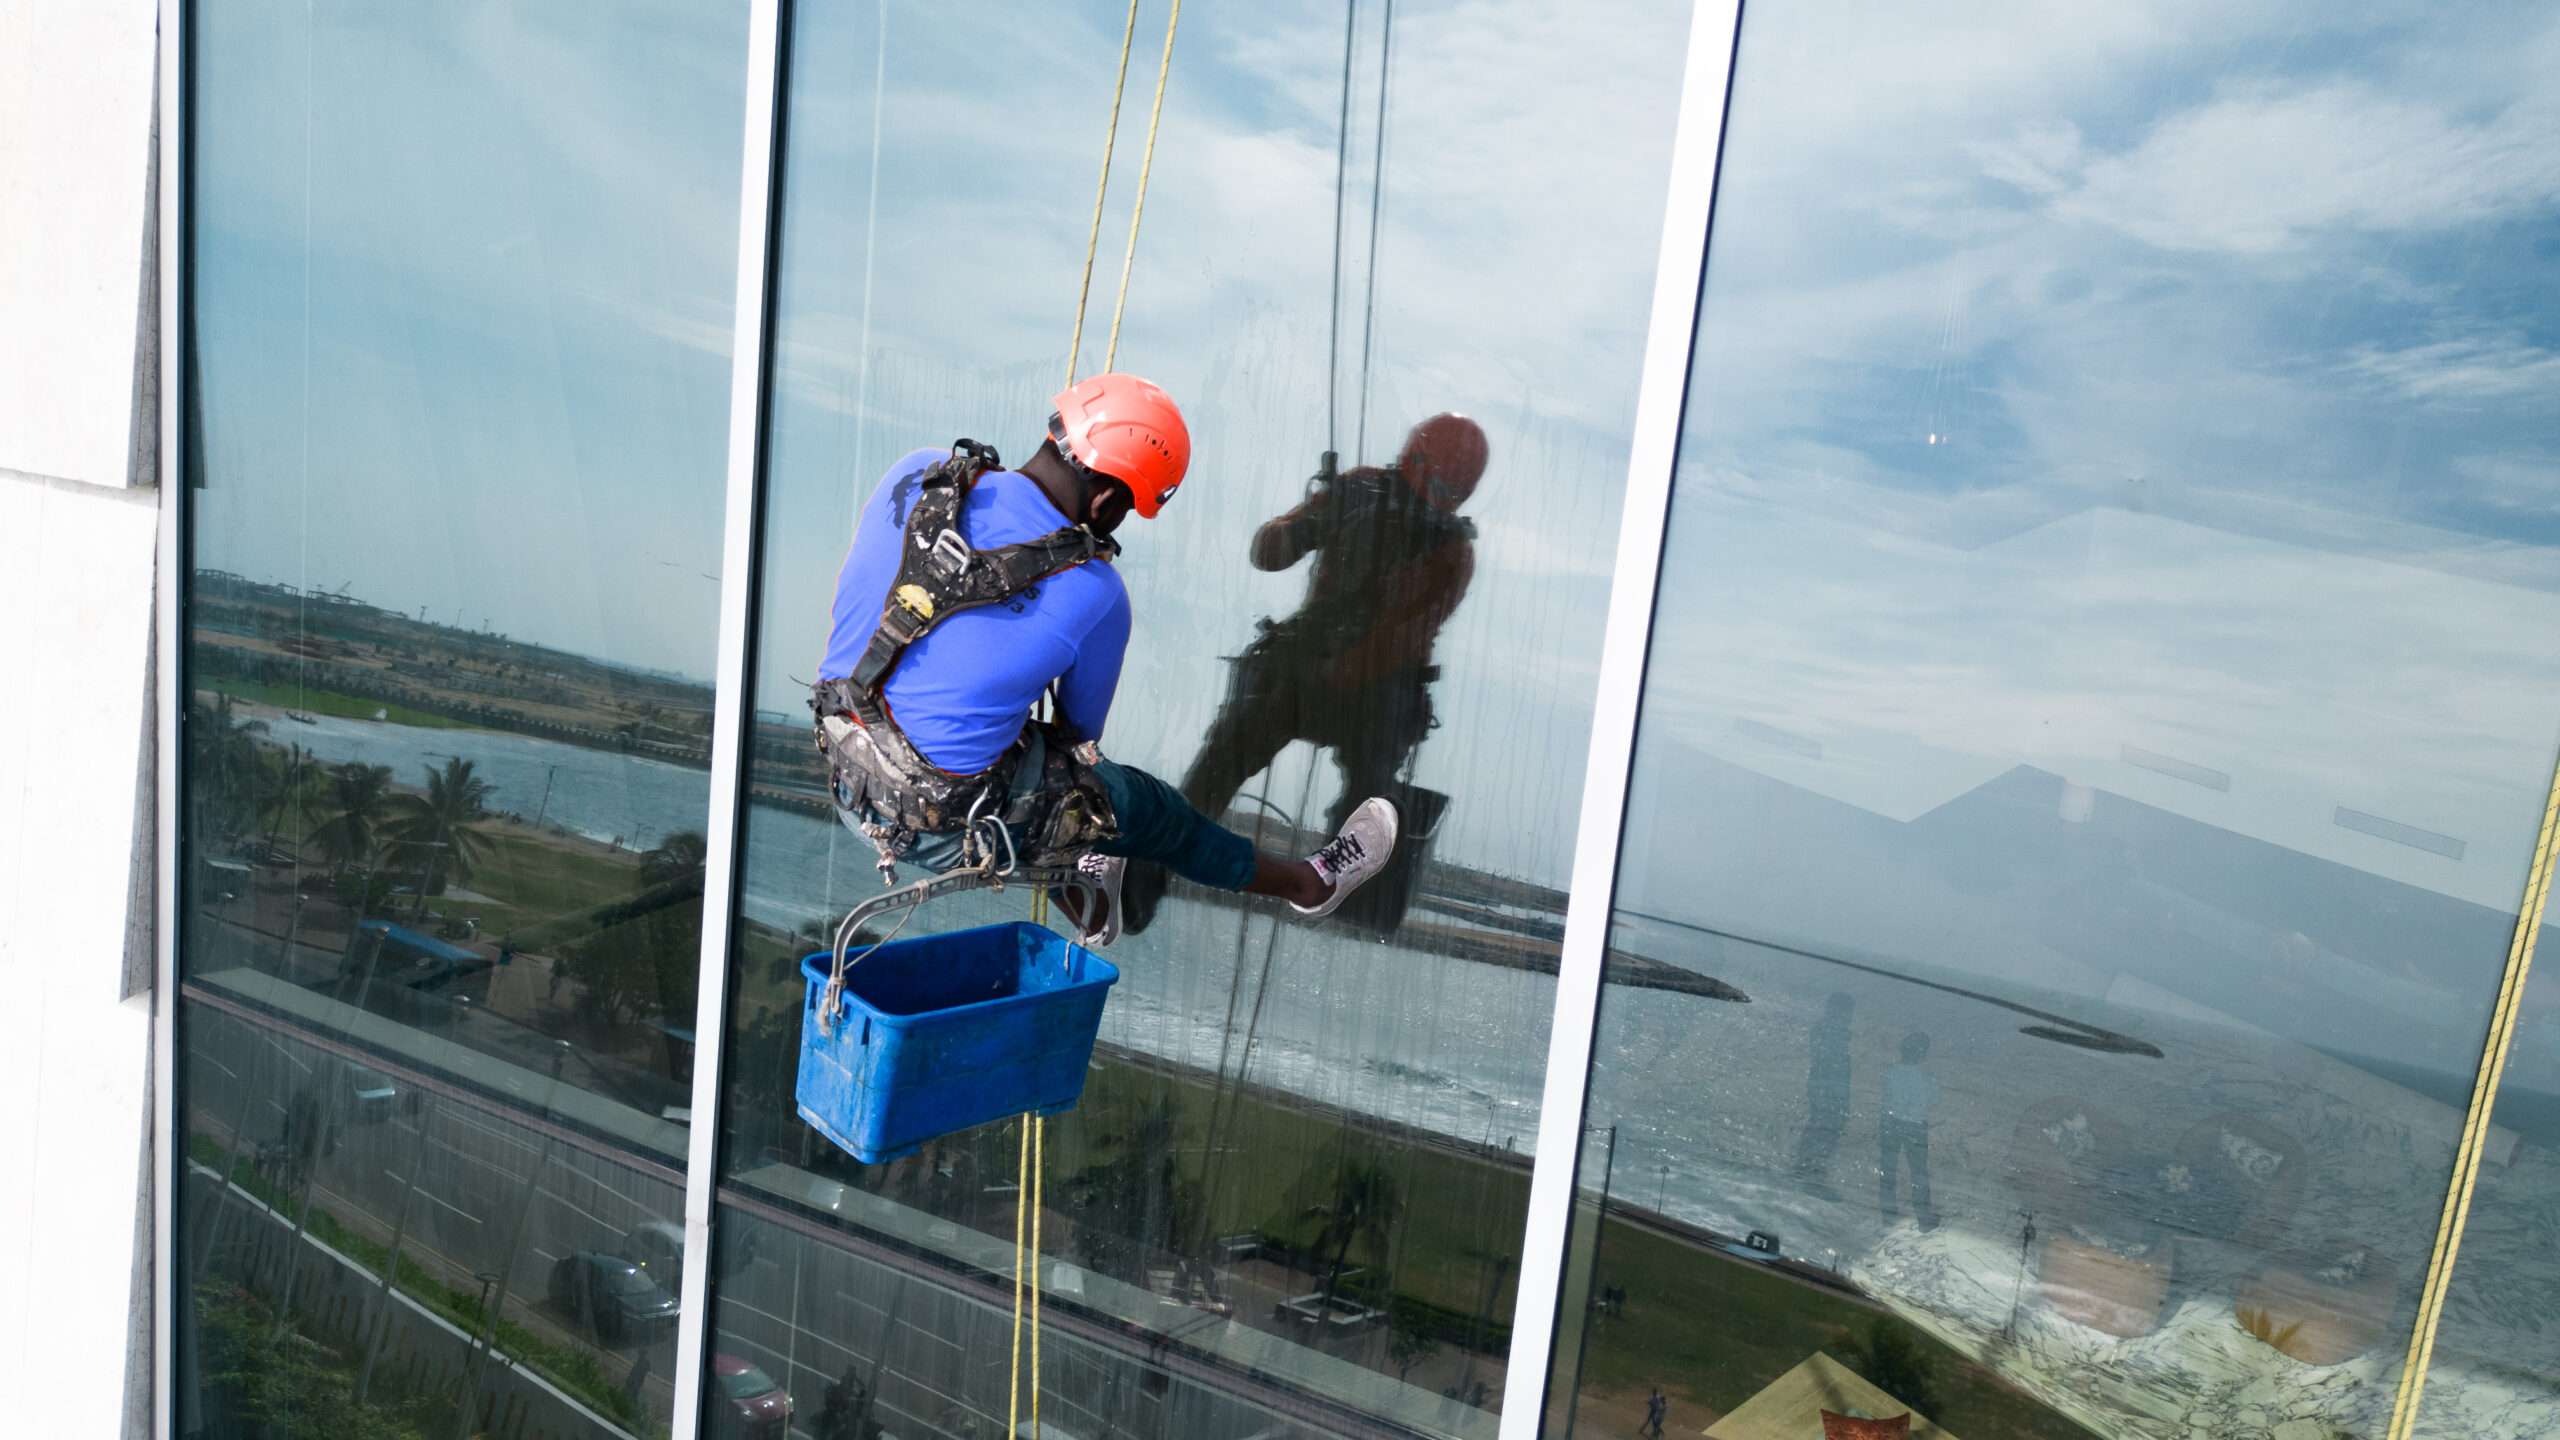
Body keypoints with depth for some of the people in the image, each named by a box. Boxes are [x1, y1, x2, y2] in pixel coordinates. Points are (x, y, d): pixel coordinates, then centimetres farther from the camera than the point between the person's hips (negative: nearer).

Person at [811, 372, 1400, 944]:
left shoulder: (916, 474, -8)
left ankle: (1082, 902, 57)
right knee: (1149, 806, 17)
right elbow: (1080, 732, -2)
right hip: (945, 828, -5)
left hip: (844, 783, 6)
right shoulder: (1095, 595, -20)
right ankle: (1310, 883, 41)